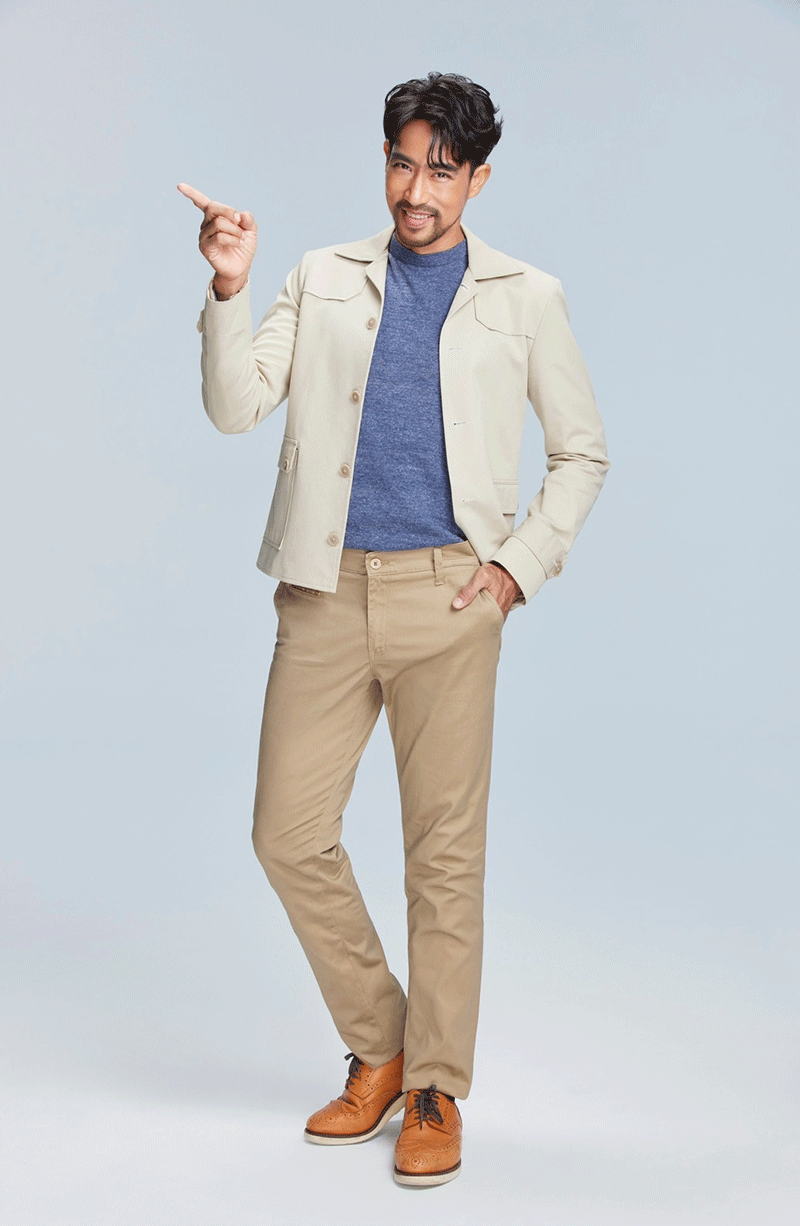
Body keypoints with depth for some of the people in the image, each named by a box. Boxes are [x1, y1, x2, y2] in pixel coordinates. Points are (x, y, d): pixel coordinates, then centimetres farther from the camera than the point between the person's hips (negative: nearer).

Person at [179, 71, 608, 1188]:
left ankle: (436, 1093, 16)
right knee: (290, 834, 2)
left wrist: (521, 564, 1)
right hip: (326, 594, 2)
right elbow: (237, 407, 3)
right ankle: (378, 1048, 23)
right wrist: (229, 289, -10)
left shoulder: (526, 298, 9)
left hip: (446, 596, -2)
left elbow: (583, 454, 14)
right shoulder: (323, 279, 13)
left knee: (445, 851, 0)